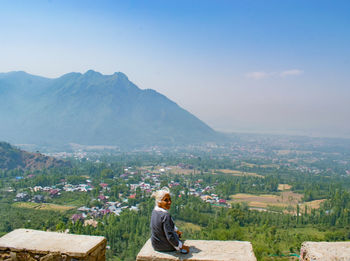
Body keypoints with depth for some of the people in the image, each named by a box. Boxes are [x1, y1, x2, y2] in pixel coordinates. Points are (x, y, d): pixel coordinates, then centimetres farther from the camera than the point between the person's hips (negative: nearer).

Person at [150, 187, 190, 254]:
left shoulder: (155, 211, -7)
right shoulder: (165, 215, -33)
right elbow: (170, 237, -33)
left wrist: (177, 231, 24)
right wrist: (182, 246, -19)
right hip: (165, 247, -7)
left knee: (177, 234, 35)